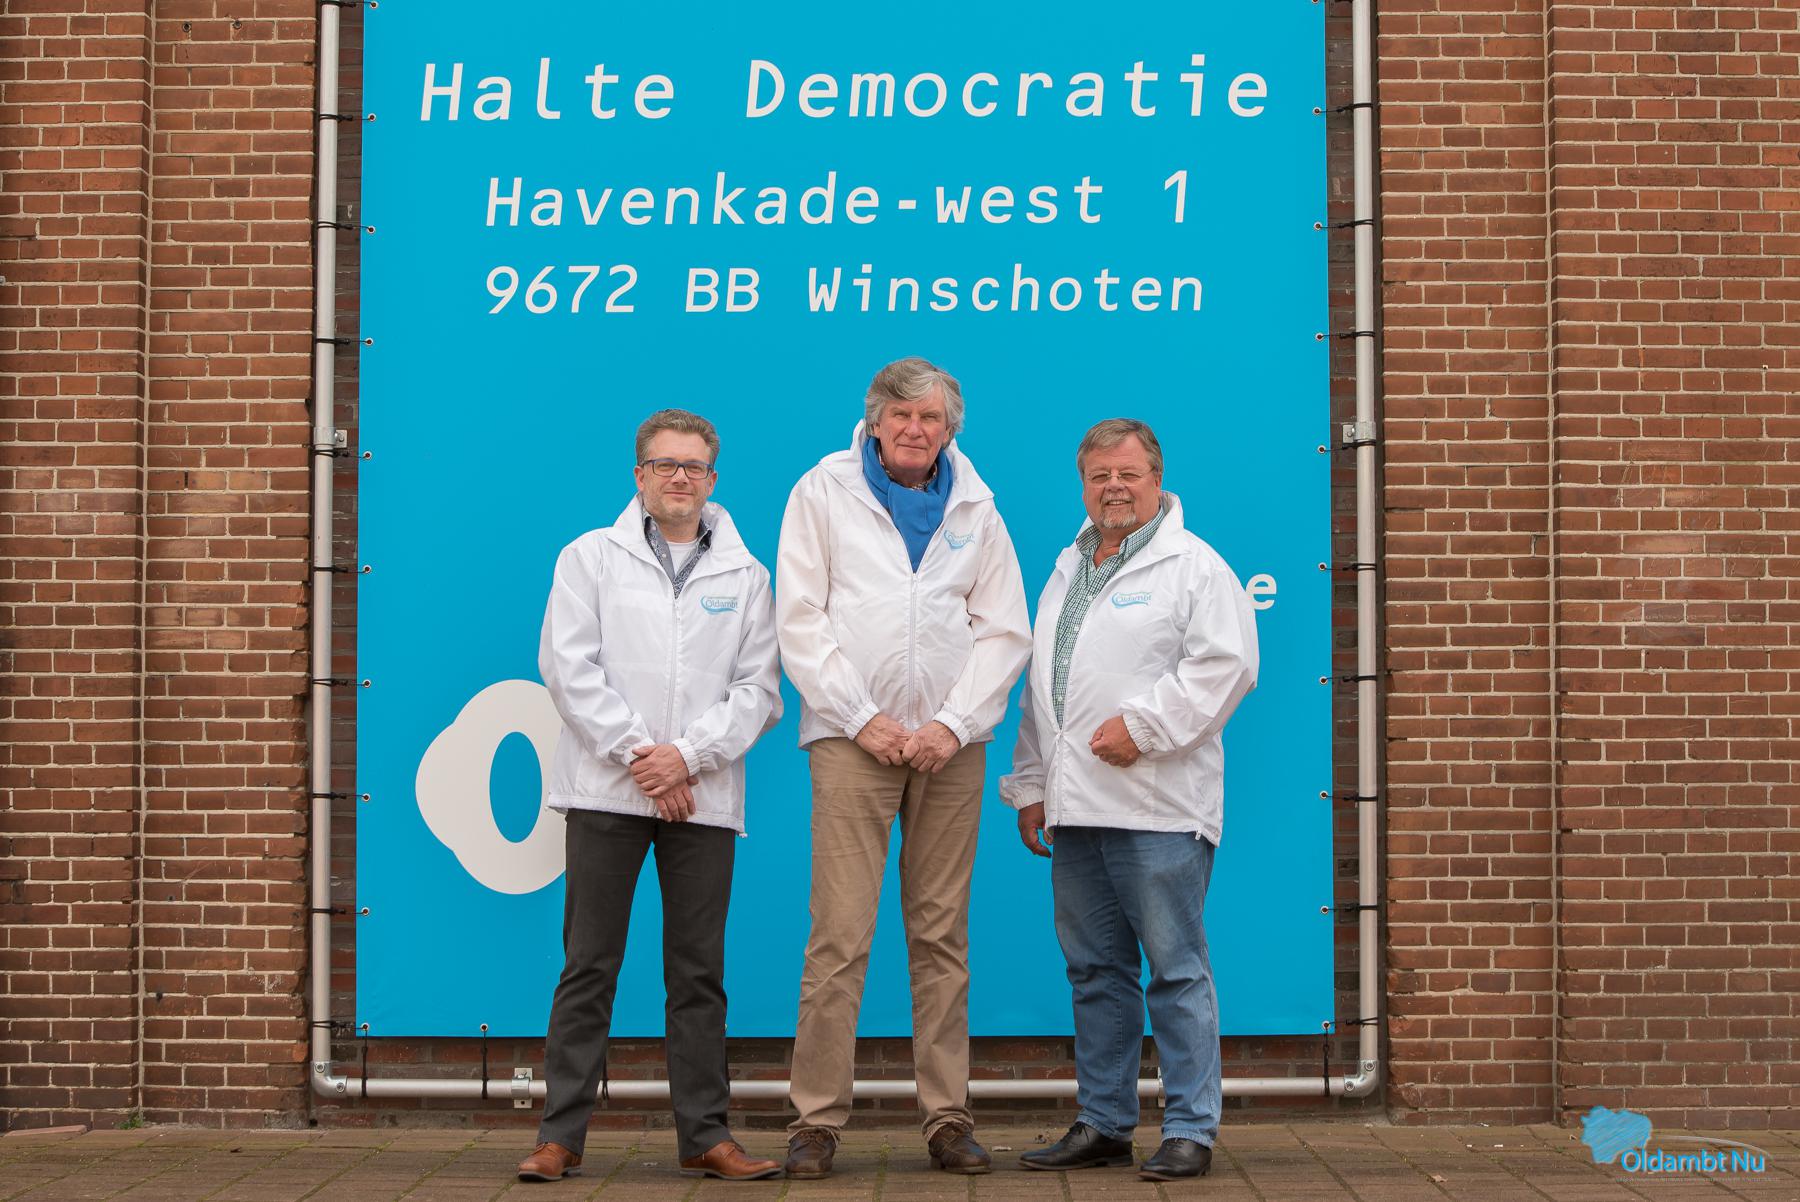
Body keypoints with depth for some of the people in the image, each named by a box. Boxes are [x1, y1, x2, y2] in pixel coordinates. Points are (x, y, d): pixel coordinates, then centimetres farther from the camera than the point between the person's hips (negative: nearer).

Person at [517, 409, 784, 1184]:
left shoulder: (744, 575, 11)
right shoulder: (590, 557, 8)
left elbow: (759, 688, 4)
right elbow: (569, 667, -2)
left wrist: (688, 756, -9)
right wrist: (637, 755, -10)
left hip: (704, 796, 2)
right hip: (606, 790, -1)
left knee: (698, 973, 5)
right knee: (589, 967, 0)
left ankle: (704, 1135, 12)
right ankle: (561, 1135, 5)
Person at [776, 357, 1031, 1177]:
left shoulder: (975, 509, 12)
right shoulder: (824, 492, 6)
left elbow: (1004, 630, 8)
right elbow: (801, 620, 0)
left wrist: (952, 724, -6)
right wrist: (864, 719, -8)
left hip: (950, 741, 2)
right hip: (853, 738, -2)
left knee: (942, 935, 5)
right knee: (839, 936, -7)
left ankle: (948, 1118, 11)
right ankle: (817, 1119, 0)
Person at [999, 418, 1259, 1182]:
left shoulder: (1192, 566, -1)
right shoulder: (1067, 570, 21)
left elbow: (1224, 665, -13)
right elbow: (1040, 688, 24)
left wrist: (1142, 725, -16)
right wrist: (1030, 786, 20)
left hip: (1156, 807, -7)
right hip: (1076, 805, 7)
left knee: (1177, 969, -4)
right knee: (1095, 970, 12)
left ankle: (1190, 1130, 3)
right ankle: (1103, 1124, 20)